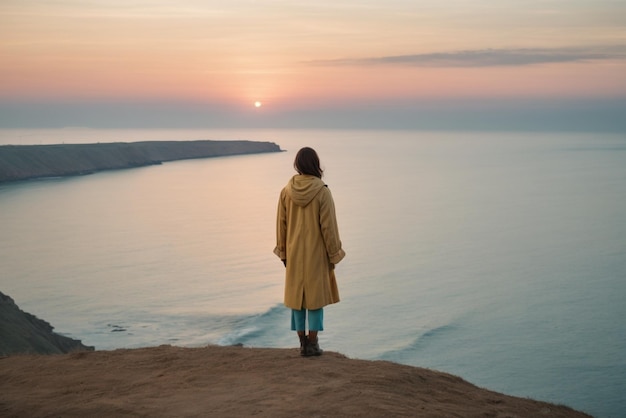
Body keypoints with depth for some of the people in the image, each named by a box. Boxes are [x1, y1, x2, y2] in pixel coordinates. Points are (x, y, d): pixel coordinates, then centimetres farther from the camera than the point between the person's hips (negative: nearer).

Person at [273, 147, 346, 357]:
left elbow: (281, 224, 1)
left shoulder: (286, 191, -4)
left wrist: (283, 252, 11)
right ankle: (312, 343, 6)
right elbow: (328, 226, -13)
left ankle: (303, 342, 13)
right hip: (316, 252, -3)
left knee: (296, 294, 11)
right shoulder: (323, 192, -15)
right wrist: (334, 255, -3)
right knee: (316, 295, 6)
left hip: (294, 253, 3)